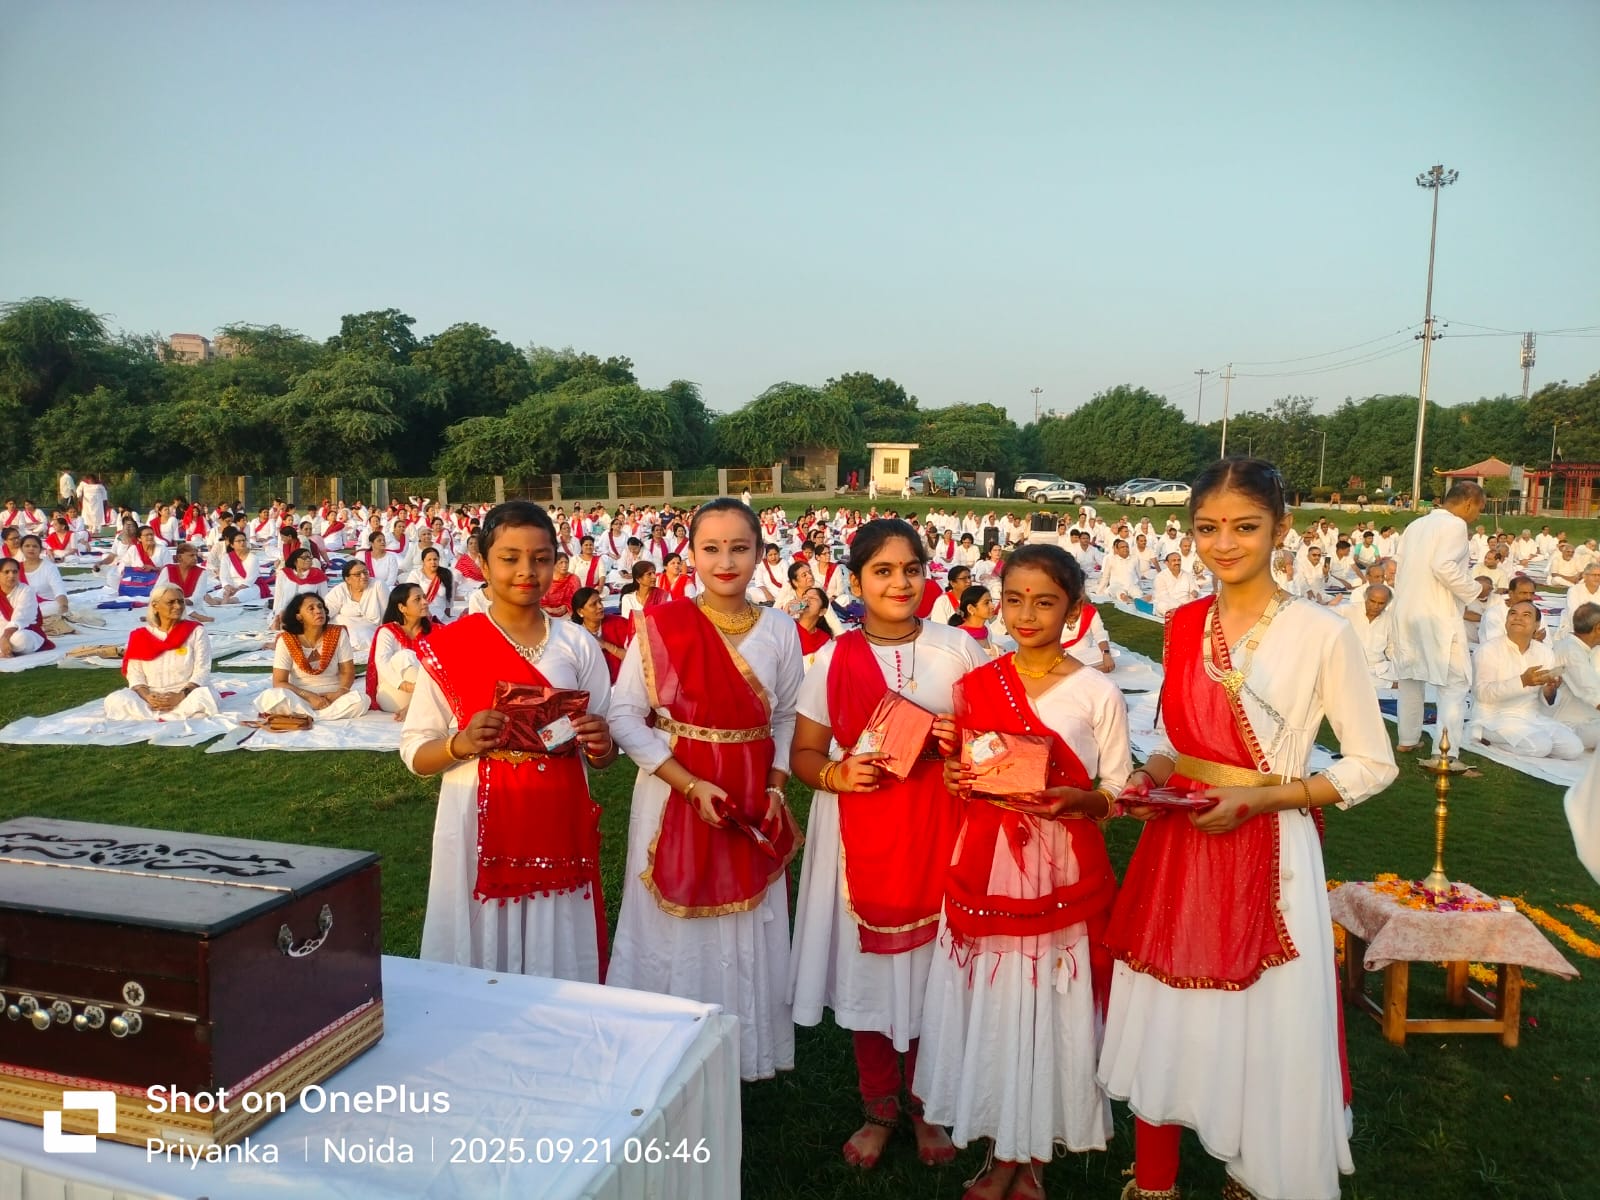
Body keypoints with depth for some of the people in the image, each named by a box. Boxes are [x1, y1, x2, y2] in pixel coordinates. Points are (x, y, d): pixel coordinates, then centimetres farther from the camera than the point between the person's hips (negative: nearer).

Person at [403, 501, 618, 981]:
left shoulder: (577, 645, 3)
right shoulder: (449, 646, -2)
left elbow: (602, 755, 8)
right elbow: (415, 753, 0)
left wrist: (600, 744, -14)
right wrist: (461, 744, -19)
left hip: (559, 825, 1)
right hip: (479, 828, -1)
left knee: (558, 962, 8)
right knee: (479, 962, 6)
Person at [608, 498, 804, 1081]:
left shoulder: (779, 631, -1)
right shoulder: (660, 624, -10)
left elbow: (786, 718, 7)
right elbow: (625, 716, -11)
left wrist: (776, 790, -7)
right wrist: (692, 785, -18)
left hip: (753, 806, 3)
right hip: (674, 798, -2)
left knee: (746, 932, 14)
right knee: (675, 929, 9)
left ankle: (744, 1052, 35)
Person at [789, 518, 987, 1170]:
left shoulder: (958, 649, -2)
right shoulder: (834, 658, -1)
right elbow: (804, 754, 4)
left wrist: (963, 744, -16)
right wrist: (835, 774, -16)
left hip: (937, 831, 0)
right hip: (860, 835, 1)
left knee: (931, 969, 9)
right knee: (868, 966, 10)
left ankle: (927, 1106, 35)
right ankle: (879, 1108, 34)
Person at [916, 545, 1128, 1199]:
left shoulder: (1098, 693, -5)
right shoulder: (973, 686, 3)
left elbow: (1117, 796, -1)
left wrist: (1071, 801, -20)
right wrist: (956, 778, -10)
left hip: (1063, 875, -2)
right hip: (987, 869, 3)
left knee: (1050, 1008, 6)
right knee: (989, 1004, 9)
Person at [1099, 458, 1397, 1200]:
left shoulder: (1322, 634, -11)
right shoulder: (1182, 626, 3)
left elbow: (1374, 766, -6)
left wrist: (1259, 797, -16)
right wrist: (1156, 770, -6)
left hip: (1268, 854, -4)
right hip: (1176, 848, 4)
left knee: (1263, 1032, 9)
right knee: (1164, 1023, 14)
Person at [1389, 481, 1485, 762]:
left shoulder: (1416, 525, 15)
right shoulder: (1454, 525, -9)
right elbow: (1444, 566, -22)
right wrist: (1474, 590, -9)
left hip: (1406, 611, 8)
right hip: (1438, 616, -8)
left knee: (1410, 677, 18)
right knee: (1454, 684, -4)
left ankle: (1407, 739, 27)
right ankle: (1446, 755, -9)